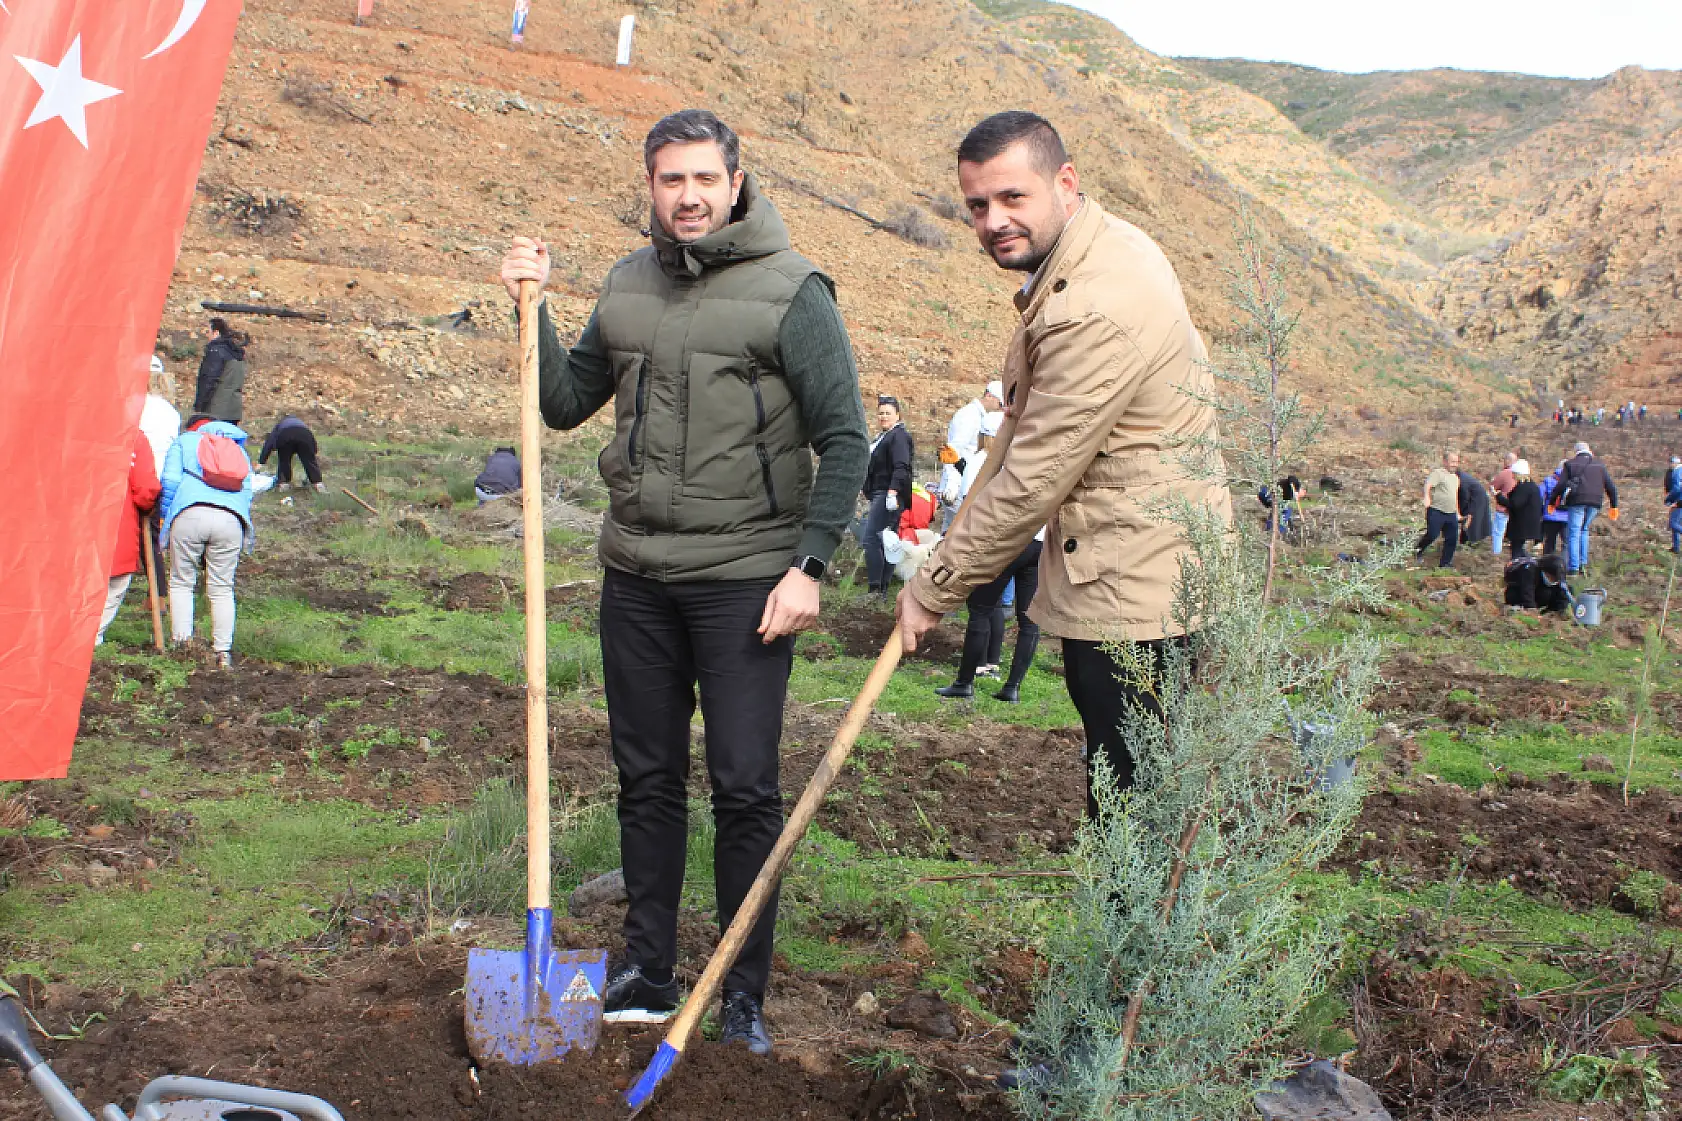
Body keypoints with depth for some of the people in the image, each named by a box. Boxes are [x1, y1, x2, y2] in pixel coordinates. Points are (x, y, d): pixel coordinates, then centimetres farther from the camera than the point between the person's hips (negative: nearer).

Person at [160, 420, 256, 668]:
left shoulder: (185, 441, 23)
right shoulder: (239, 450, 31)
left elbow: (170, 480, 8)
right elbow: (247, 490, 22)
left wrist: (165, 517, 17)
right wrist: (247, 536, 23)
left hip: (190, 514, -2)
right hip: (230, 519, 2)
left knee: (181, 583, 9)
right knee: (222, 589, 7)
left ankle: (182, 643, 1)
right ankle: (223, 652, 2)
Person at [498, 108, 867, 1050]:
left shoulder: (792, 291, -7)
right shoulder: (629, 286, 10)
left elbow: (845, 441, -8)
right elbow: (565, 404, 16)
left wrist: (808, 565, -14)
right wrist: (535, 307, 4)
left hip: (743, 580, -5)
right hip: (637, 577, 5)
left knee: (746, 790, -1)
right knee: (647, 780, 13)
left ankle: (746, 997, 12)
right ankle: (647, 973, 26)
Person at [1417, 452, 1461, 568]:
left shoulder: (1455, 477, 20)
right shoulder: (1438, 473, -6)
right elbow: (1428, 485, -23)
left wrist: (1458, 512, 28)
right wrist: (1427, 497, -42)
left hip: (1451, 514, 7)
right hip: (1436, 511, -7)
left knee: (1452, 539, 3)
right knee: (1432, 535, -13)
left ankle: (1444, 564, 13)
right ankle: (1418, 550, 15)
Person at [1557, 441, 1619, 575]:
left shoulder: (1570, 464, 8)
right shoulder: (1600, 465, 18)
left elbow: (1561, 485, -1)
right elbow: (1611, 487, 16)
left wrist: (1553, 502, 7)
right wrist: (1614, 506, 21)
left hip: (1577, 501, -4)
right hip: (1595, 502, 4)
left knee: (1573, 534, -1)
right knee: (1584, 530, 21)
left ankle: (1573, 568, -7)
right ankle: (1583, 563, 13)